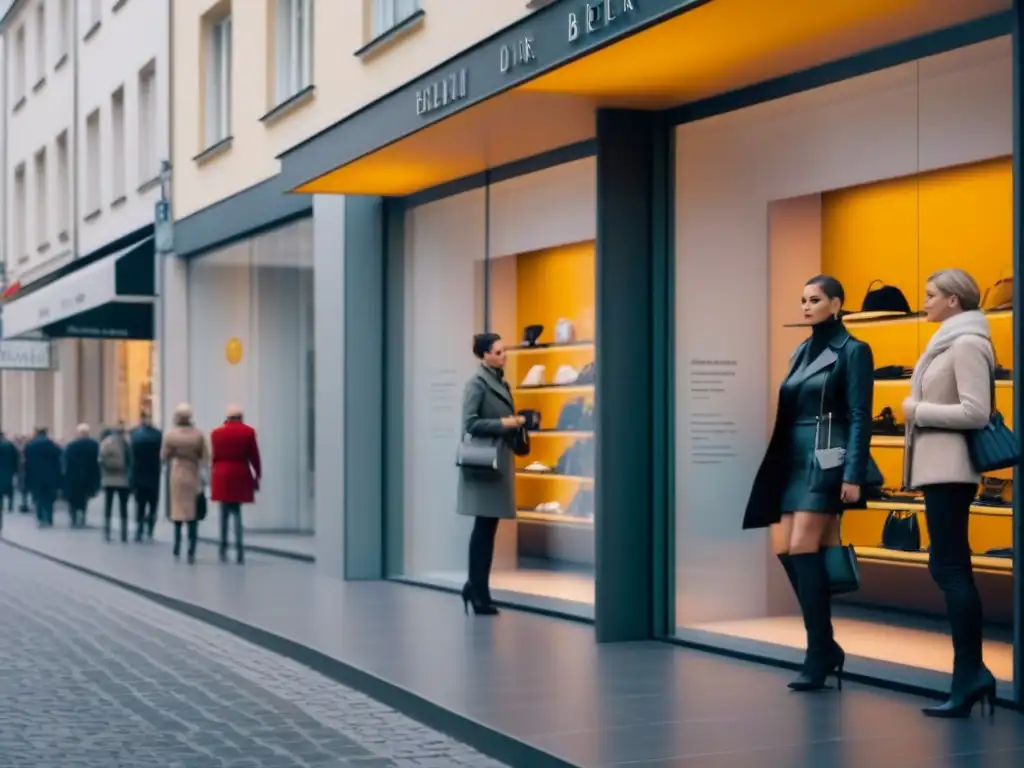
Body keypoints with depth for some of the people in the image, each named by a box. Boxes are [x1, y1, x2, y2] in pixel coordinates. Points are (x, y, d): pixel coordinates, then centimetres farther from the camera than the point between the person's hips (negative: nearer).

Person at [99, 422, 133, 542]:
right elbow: (129, 461, -8)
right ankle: (124, 533, 2)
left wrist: (102, 477, 7)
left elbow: (100, 461, 2)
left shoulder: (104, 443, 2)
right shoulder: (124, 443, -8)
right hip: (122, 480, -3)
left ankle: (106, 532, 3)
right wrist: (129, 477, 0)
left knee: (108, 506, 8)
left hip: (107, 480, 3)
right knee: (123, 506, 3)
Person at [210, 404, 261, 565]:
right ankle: (238, 550, -5)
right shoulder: (248, 431, -2)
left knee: (225, 513, 9)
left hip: (222, 475, 1)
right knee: (236, 512, 4)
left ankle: (224, 550, 10)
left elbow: (214, 456, 5)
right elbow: (254, 456, -1)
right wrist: (257, 475, 7)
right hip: (240, 475, -1)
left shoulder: (216, 432, 2)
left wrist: (214, 475, 13)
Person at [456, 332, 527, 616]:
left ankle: (475, 587, 18)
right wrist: (502, 424, -18)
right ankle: (478, 592, 1)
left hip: (500, 460, 8)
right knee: (484, 527, -5)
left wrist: (516, 423, 6)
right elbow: (470, 423, -16)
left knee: (488, 527, 10)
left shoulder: (501, 382, 15)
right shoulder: (477, 382, -10)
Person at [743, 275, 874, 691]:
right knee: (785, 551, 2)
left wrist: (854, 475, -18)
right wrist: (778, 464, 14)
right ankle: (826, 646, 14)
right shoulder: (801, 352, 18)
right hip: (794, 459, 8)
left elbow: (859, 418, -10)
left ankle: (819, 655, -7)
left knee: (802, 550, -14)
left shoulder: (852, 351, -3)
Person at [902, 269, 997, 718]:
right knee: (949, 568, 10)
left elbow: (976, 412, -21)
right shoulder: (948, 342, 17)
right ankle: (972, 673, 14)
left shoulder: (966, 343, -13)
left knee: (950, 568, -10)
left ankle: (968, 676, -7)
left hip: (950, 470, -11)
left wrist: (916, 411, -14)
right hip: (939, 468, 11)